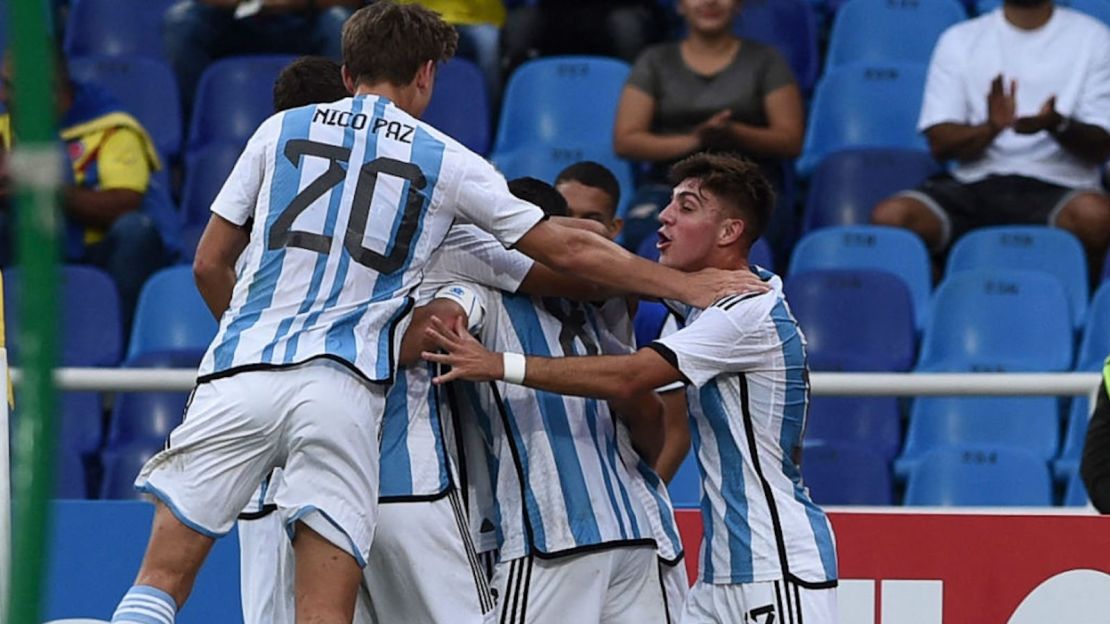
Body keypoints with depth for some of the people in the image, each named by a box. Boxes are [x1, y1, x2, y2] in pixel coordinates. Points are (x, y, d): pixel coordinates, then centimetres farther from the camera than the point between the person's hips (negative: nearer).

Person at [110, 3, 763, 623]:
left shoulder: (281, 130, 15)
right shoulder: (446, 162, 12)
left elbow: (210, 266, 19)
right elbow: (568, 250, 16)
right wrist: (689, 285, 26)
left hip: (241, 373, 1)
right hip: (344, 392, -1)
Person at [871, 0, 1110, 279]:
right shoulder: (959, 39, 14)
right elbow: (940, 143, 6)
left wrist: (1057, 125, -20)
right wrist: (991, 128, -16)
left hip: (1057, 187, -2)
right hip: (974, 183, 2)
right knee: (890, 216, -28)